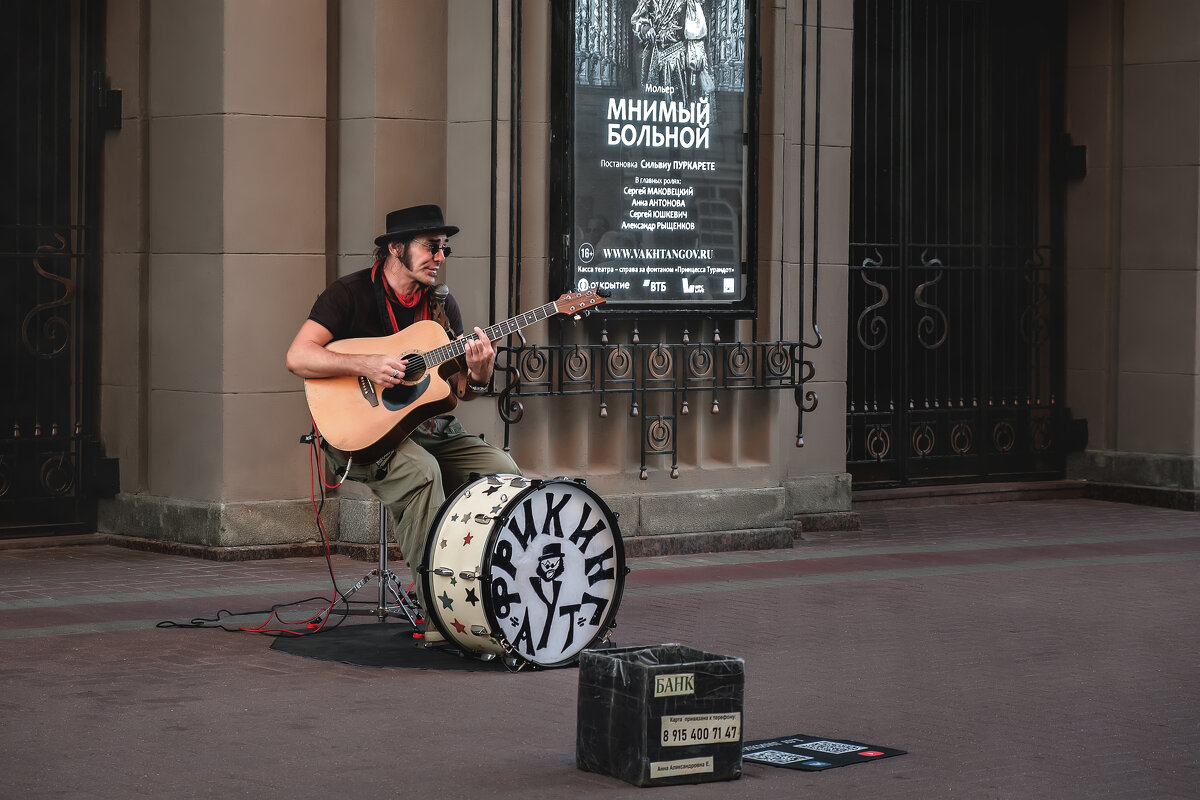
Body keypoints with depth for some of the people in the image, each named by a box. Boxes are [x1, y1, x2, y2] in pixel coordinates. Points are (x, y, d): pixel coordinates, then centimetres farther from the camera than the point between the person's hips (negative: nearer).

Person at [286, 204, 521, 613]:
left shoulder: (441, 304, 11)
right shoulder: (351, 292, -5)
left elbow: (457, 390, 9)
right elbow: (298, 357, -16)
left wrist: (478, 376, -14)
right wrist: (367, 365, -26)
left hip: (429, 428, 6)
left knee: (504, 471, -14)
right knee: (422, 470, -35)